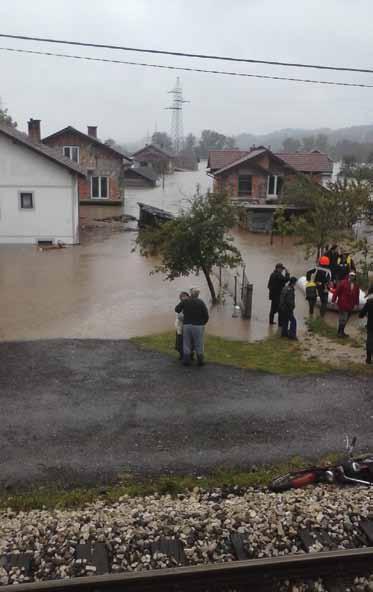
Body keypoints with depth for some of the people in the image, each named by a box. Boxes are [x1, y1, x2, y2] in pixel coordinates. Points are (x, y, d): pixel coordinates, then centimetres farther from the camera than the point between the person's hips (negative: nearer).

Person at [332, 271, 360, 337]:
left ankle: (341, 332, 23)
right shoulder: (343, 283, -9)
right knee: (343, 319, -7)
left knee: (345, 319, 12)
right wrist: (334, 300, -8)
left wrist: (356, 303, 10)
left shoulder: (356, 285, 9)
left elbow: (357, 295, 13)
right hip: (343, 304, -6)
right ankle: (340, 332, 3)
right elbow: (337, 291, -8)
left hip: (350, 305, 6)